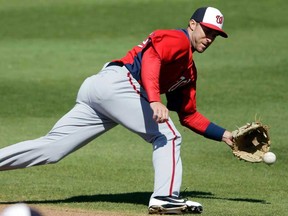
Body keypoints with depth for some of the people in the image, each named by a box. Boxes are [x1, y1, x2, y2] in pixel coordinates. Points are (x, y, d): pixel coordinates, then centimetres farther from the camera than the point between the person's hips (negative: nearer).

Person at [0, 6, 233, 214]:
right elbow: (150, 57, -20)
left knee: (51, 148, 2)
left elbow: (188, 115, 31)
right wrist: (154, 100, -33)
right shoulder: (176, 39, 1)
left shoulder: (189, 71, 29)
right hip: (117, 83, -9)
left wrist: (222, 134, 29)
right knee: (167, 136, -8)